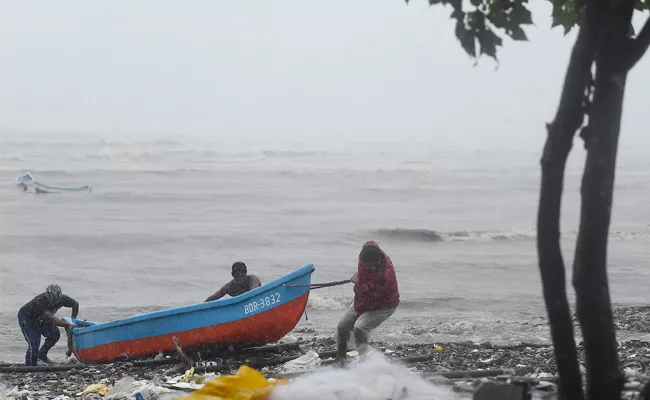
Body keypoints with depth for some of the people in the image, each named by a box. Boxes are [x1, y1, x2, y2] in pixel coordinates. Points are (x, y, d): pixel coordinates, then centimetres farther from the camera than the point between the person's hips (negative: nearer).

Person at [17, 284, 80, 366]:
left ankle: (42, 355, 14)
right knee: (34, 343, -17)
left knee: (55, 334, -6)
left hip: (39, 318, 7)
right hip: (26, 318, -7)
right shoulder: (40, 301, -43)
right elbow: (52, 319, -47)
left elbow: (75, 304, -5)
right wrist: (67, 325, -47)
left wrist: (73, 320, -12)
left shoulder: (61, 299, -23)